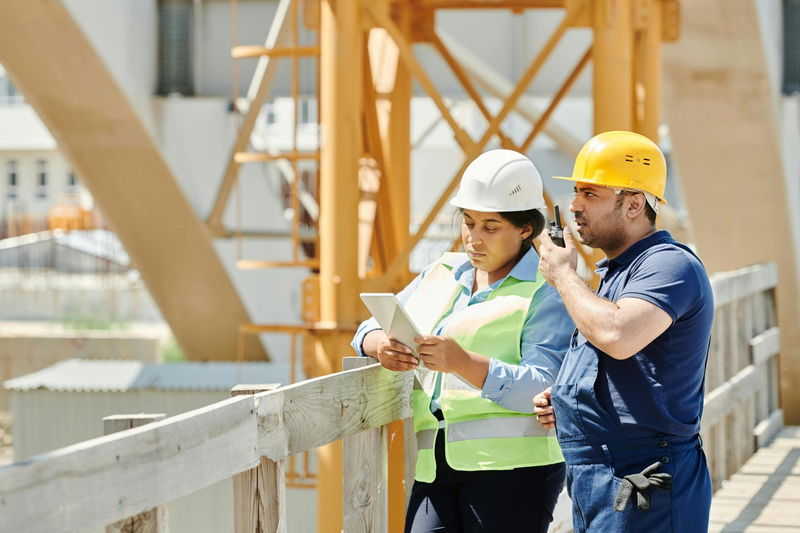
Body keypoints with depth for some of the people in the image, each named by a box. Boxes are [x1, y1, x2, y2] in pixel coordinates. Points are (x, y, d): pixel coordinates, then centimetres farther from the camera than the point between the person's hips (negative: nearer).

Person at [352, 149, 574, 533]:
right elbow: (372, 329, 21)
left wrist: (464, 363, -26)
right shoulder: (440, 275, 19)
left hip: (509, 468, -5)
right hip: (435, 468, 6)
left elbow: (543, 388, -13)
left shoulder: (546, 293, -1)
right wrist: (381, 345, -5)